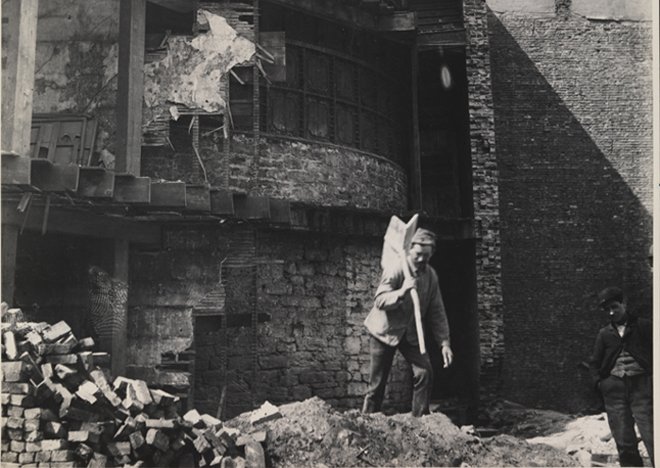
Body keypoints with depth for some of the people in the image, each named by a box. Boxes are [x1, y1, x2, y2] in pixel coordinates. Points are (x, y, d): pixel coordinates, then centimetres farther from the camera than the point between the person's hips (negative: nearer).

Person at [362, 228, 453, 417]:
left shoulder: (431, 275, -2)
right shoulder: (395, 270, -18)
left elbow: (437, 312, 1)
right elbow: (379, 301, -25)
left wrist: (444, 343, -6)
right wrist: (402, 292, -41)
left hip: (411, 333, 4)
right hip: (385, 330, -4)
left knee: (425, 372, -12)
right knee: (377, 382, 0)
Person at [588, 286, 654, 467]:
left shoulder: (643, 326, 7)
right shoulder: (604, 333, 15)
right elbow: (594, 363, 21)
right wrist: (598, 382, 6)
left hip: (640, 384, -3)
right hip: (614, 387, 3)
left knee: (651, 437, -12)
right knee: (624, 444, 0)